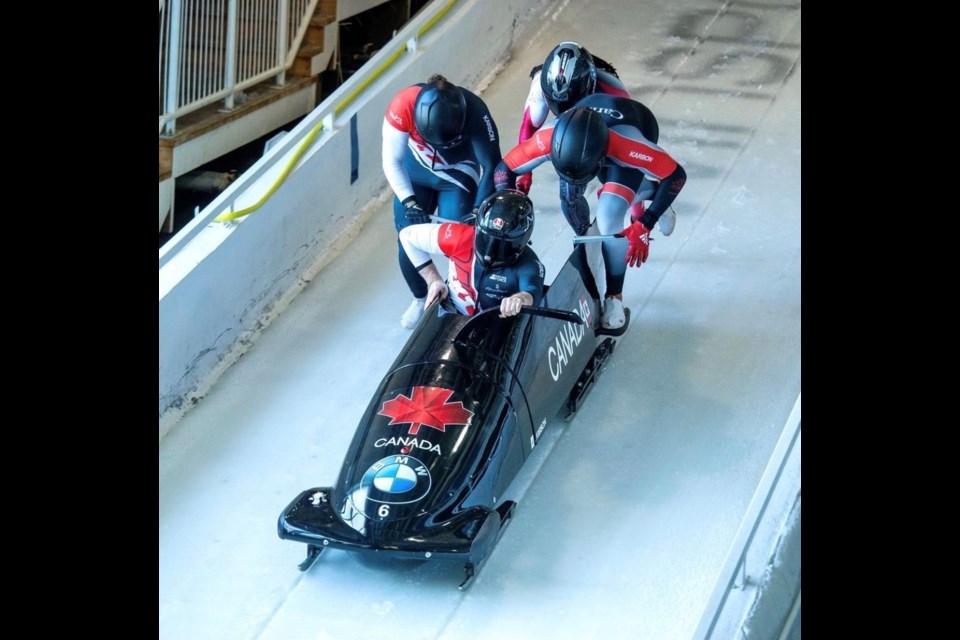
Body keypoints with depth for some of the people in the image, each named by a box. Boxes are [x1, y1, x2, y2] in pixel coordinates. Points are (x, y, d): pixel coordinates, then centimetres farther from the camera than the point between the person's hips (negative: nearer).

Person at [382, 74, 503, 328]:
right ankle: (421, 298, 23)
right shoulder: (403, 105, -34)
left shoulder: (475, 113, -36)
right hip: (416, 172, 2)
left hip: (457, 178, -1)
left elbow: (492, 167, -28)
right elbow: (391, 161, -22)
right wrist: (409, 202, -31)